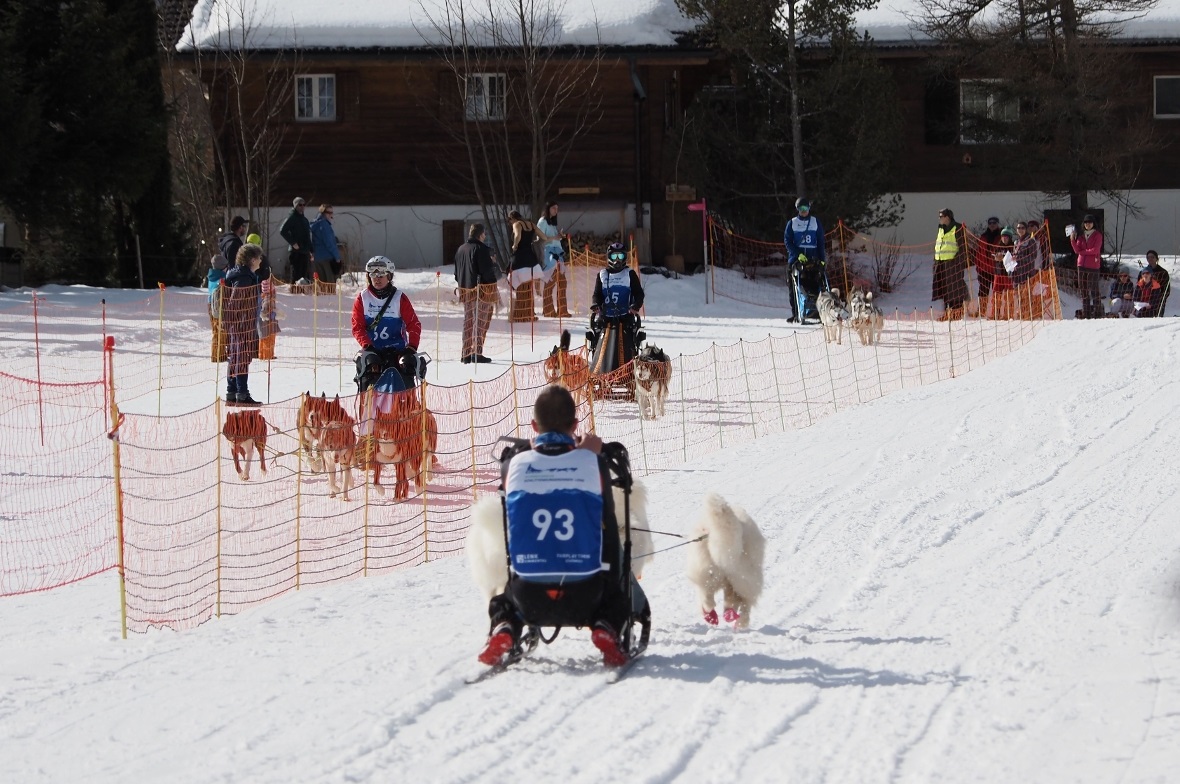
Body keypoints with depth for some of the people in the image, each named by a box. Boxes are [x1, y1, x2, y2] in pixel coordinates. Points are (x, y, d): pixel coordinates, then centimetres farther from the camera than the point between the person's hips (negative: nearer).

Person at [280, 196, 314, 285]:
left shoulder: (304, 219, 19)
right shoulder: (292, 218, -7)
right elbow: (282, 231, -18)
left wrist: (311, 251, 20)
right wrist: (293, 243, -17)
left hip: (305, 252, 8)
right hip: (296, 252, -8)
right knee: (296, 276, -10)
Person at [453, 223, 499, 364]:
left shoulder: (460, 249, 12)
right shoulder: (482, 249, -12)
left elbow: (457, 273, 17)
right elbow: (487, 270, -16)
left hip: (465, 290, 7)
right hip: (483, 289, -7)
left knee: (468, 321, 13)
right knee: (481, 322, -2)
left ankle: (466, 354, 13)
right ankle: (477, 353, -9)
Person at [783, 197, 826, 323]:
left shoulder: (816, 222, 10)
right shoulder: (792, 223, 8)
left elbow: (821, 242, 10)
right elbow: (787, 241, 2)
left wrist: (822, 259, -1)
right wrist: (798, 254, -12)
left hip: (813, 258, 0)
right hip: (796, 258, 0)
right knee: (794, 288, -5)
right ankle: (795, 314, -3)